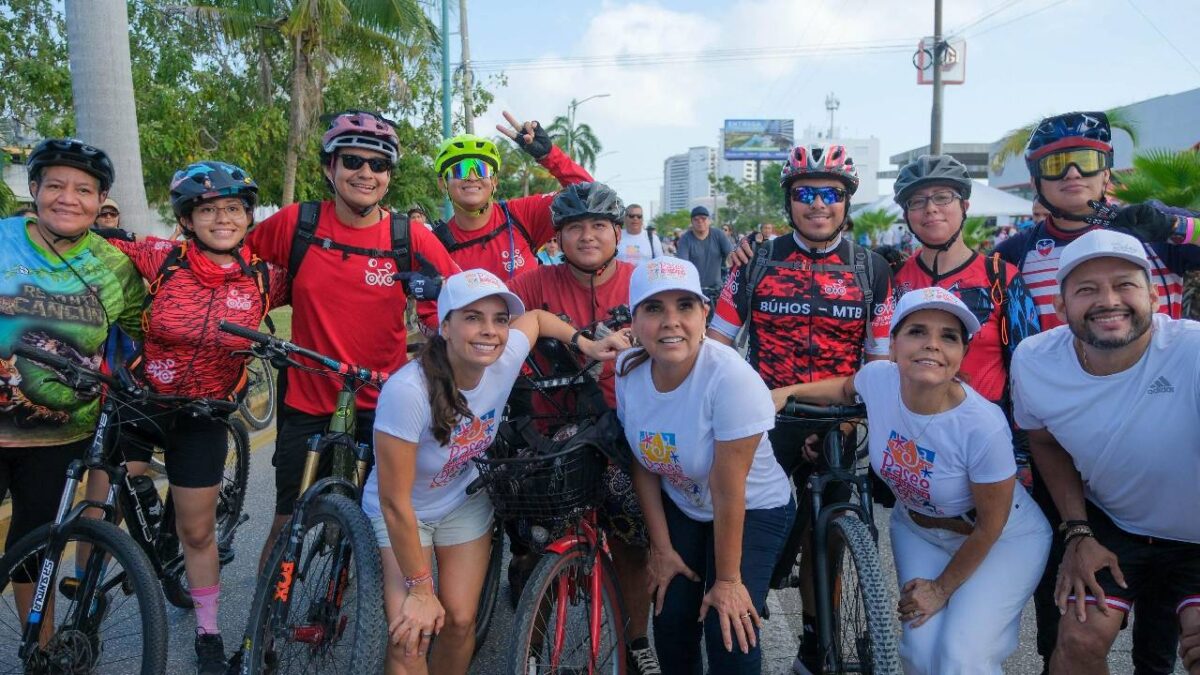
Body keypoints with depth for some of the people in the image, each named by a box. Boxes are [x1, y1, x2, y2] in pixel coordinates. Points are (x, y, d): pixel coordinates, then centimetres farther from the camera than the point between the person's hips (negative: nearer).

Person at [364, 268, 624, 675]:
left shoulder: (506, 359, -24)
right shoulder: (407, 391, -36)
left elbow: (534, 317, 2)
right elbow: (395, 503, -28)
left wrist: (586, 344, -12)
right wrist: (420, 590, -20)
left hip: (464, 502, 4)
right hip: (402, 512, -3)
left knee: (459, 622, 0)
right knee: (409, 638, -16)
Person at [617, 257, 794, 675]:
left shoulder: (730, 377, -32)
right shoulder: (628, 370, -16)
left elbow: (728, 492, -26)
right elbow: (644, 466, -5)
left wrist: (727, 580, -17)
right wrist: (662, 548, -2)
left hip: (753, 510, -4)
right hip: (680, 507, 4)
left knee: (729, 634, -12)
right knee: (670, 620, 1)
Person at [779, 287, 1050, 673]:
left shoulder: (983, 427, -33)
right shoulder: (878, 379, -21)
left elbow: (990, 525, -18)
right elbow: (846, 388, 7)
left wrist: (942, 588, -7)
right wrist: (789, 391, -7)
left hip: (1003, 539, -3)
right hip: (916, 528, 4)